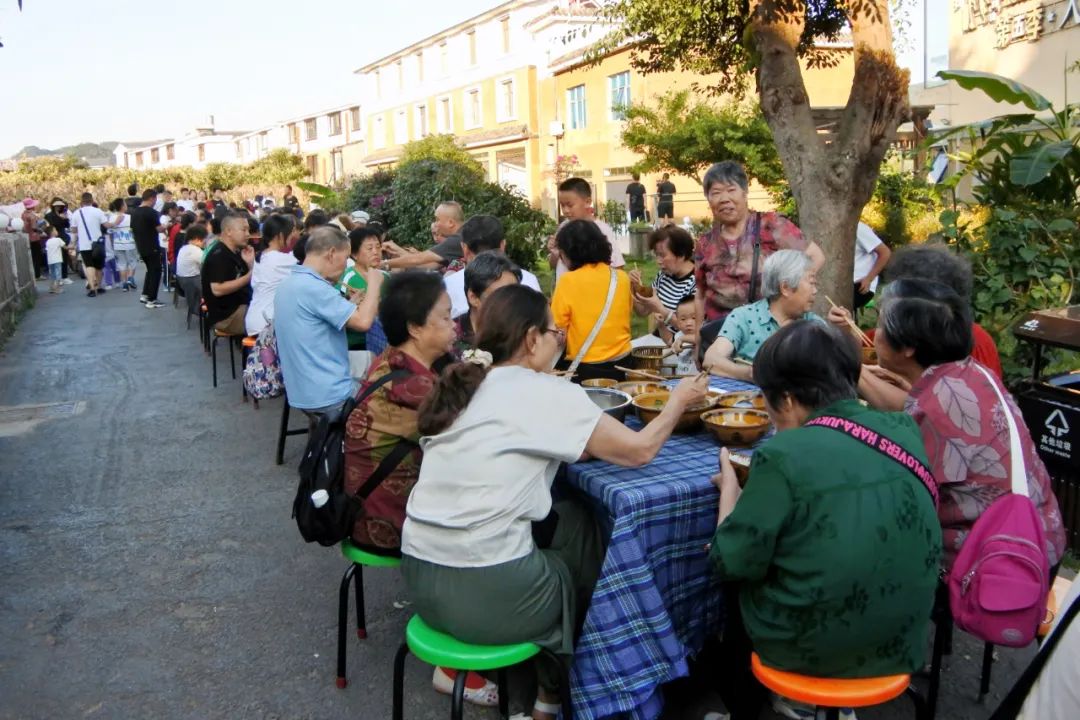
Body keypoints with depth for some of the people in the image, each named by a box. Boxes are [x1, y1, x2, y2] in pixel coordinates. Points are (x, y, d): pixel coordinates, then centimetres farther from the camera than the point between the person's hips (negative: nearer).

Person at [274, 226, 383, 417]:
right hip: (328, 396, -9)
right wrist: (374, 283, -10)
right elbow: (363, 321, -24)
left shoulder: (289, 283, 10)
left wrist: (350, 305, 10)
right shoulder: (313, 287, -20)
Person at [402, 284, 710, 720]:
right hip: (483, 592, -7)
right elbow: (639, 451, -4)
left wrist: (584, 438, 13)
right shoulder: (544, 392, -11)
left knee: (566, 520, 20)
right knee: (585, 534, 20)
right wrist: (678, 401, 12)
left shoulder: (463, 385, 9)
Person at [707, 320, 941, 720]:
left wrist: (731, 485, 0)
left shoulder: (783, 454, -23)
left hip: (815, 644, -5)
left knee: (738, 576, 23)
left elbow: (731, 563, -15)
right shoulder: (904, 430, -5)